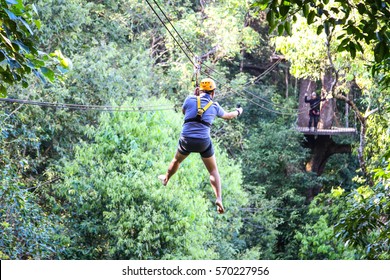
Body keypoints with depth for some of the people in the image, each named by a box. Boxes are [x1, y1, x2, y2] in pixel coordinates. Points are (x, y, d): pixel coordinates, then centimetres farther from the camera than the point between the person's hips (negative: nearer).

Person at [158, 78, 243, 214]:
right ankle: (218, 198, -2)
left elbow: (183, 111, 22)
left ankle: (166, 179, 54)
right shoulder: (215, 106, 5)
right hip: (204, 142, -1)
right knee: (213, 171, 12)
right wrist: (238, 112, 46)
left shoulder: (190, 99, 0)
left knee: (176, 160, 30)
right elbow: (227, 116, 24)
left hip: (186, 140, 1)